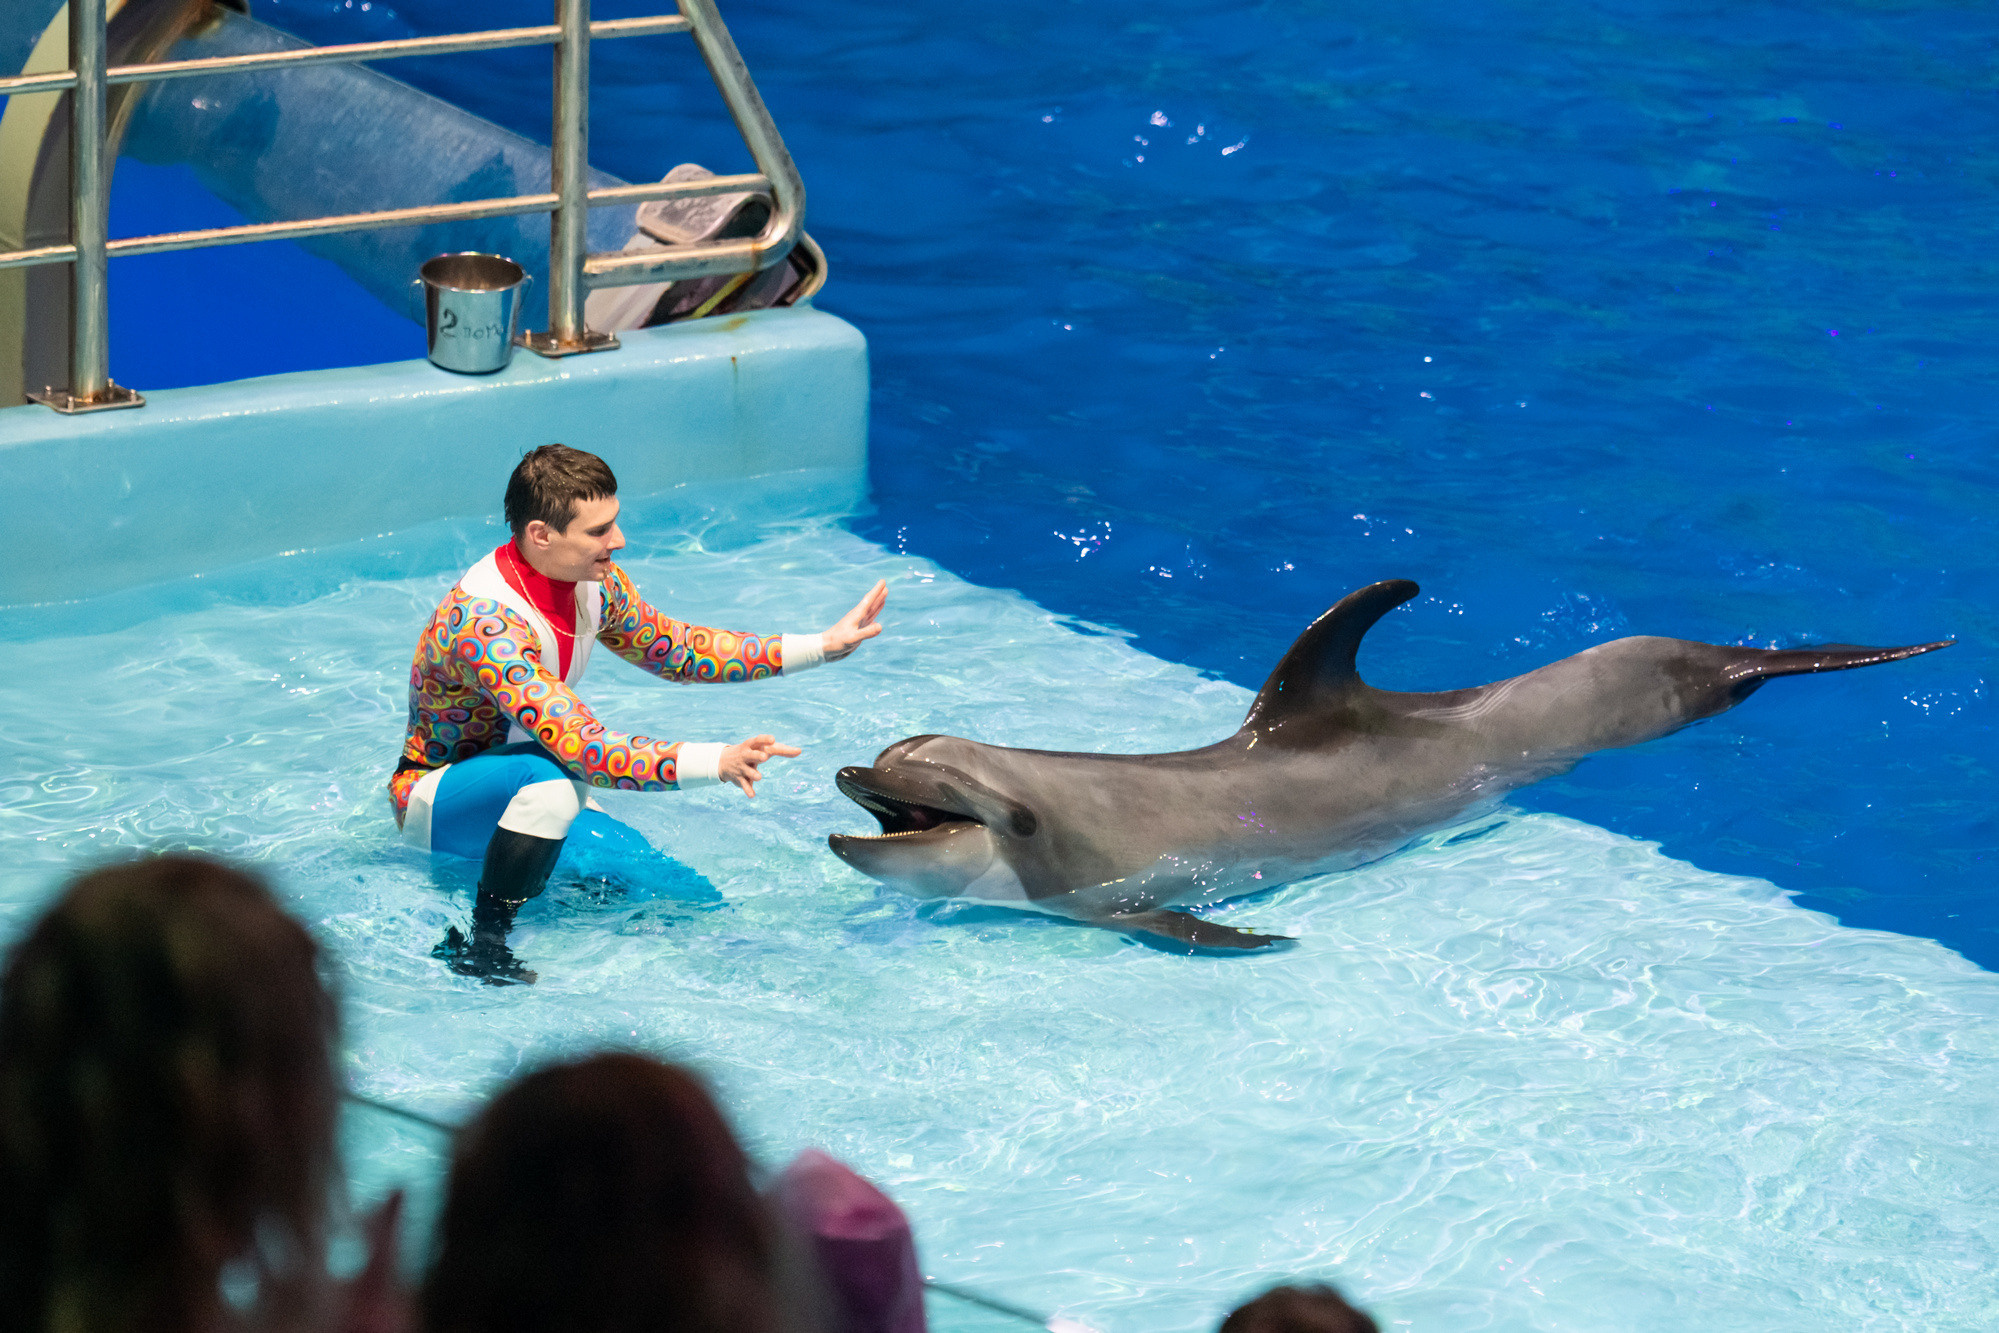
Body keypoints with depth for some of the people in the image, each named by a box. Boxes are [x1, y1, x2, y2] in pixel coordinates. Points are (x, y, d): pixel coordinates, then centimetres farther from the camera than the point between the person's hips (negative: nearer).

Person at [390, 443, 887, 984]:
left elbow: (673, 650, 10)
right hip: (434, 794, -8)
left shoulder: (595, 580, -8)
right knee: (547, 777, -39)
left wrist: (821, 647, 4)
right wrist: (717, 762, -49)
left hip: (531, 796, 8)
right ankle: (479, 946, -21)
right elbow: (586, 752, -40)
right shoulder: (485, 624, -34)